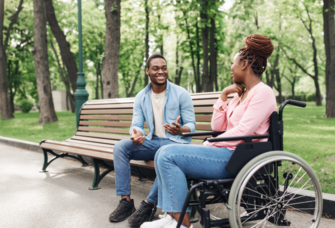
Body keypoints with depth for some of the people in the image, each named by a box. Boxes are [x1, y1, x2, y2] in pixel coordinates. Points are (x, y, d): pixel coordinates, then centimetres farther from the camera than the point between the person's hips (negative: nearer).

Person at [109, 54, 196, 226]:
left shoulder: (181, 94, -5)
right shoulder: (141, 97, 7)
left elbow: (191, 125, -6)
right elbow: (136, 125, 4)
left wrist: (180, 130, -31)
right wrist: (136, 134, -22)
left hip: (176, 142, -4)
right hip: (152, 141, 5)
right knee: (120, 147, -17)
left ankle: (149, 204, -25)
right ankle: (126, 201, -15)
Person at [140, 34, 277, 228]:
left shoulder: (263, 92, -9)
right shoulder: (241, 94, 20)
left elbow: (242, 132, -18)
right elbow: (217, 126, 15)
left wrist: (210, 144, -9)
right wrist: (223, 96, 7)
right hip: (226, 154, 10)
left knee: (168, 155, -20)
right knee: (164, 153, 1)